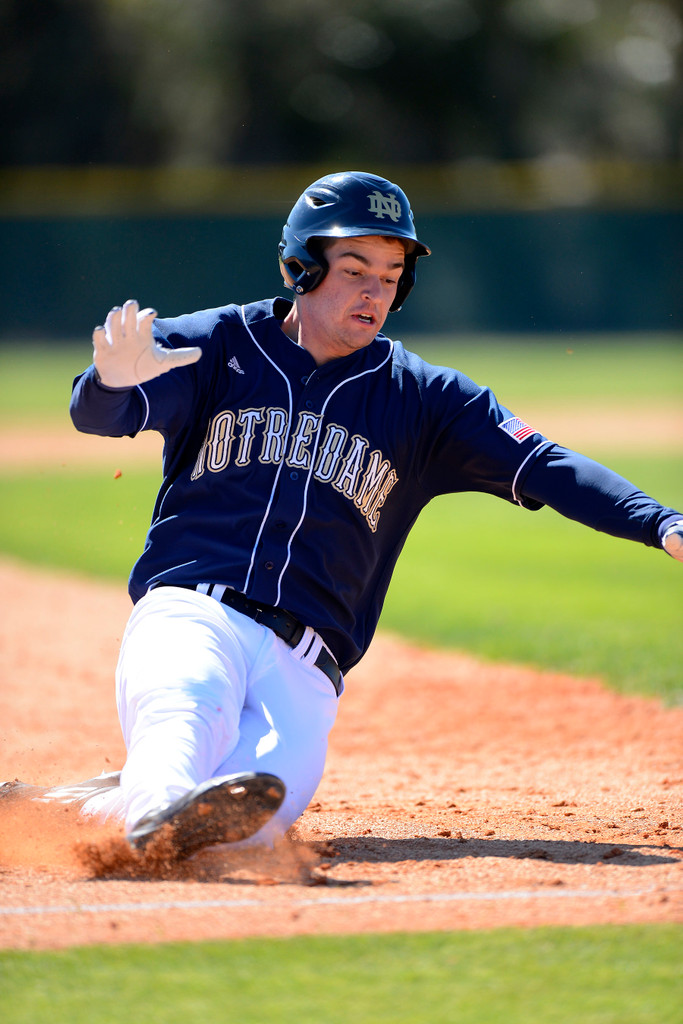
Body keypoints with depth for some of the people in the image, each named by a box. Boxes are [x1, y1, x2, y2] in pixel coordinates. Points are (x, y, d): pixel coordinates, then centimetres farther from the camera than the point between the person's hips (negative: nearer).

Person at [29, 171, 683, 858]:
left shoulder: (422, 399, 16)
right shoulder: (215, 345, 10)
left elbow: (545, 468, 6)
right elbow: (95, 414, -5)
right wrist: (115, 382, -32)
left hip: (304, 667, 2)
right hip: (190, 611, -2)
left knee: (260, 810, -30)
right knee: (188, 701, -40)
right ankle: (160, 800, -63)